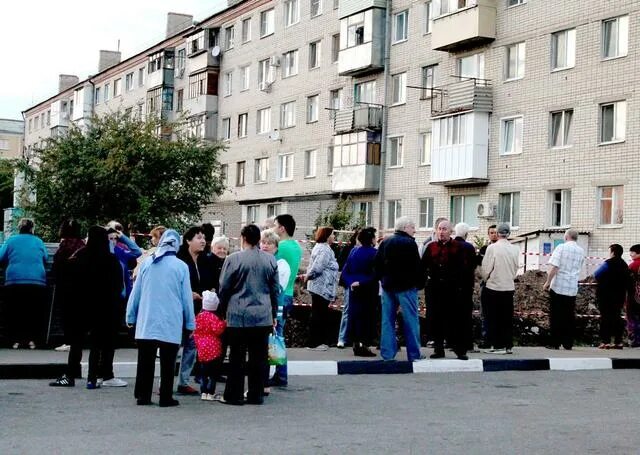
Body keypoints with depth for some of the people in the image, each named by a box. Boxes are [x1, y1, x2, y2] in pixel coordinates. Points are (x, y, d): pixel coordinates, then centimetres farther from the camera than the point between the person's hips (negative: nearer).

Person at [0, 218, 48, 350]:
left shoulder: (11, 240, 5)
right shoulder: (38, 241, 8)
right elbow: (46, 259, 14)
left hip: (14, 281, -1)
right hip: (37, 282, 1)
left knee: (15, 312, 7)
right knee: (34, 312, 7)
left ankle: (16, 340, 3)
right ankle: (32, 340, 2)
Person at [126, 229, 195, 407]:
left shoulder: (146, 263, 3)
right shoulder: (181, 266, -4)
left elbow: (135, 292, 8)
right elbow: (187, 297, 1)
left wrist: (131, 316, 18)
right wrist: (190, 323, 9)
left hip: (146, 322, 3)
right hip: (171, 324, -2)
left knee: (145, 362, 8)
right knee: (167, 363, 3)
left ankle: (143, 395, 12)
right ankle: (166, 397, 4)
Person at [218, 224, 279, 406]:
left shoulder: (233, 259, -8)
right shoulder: (270, 260, 4)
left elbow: (224, 288, -2)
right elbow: (275, 290, 11)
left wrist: (223, 309, 13)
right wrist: (273, 314, 20)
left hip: (238, 316, -3)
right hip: (263, 316, 3)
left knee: (237, 357, 4)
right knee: (259, 357, 7)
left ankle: (234, 395, 8)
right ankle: (256, 395, 12)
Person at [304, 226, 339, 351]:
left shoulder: (320, 247, 18)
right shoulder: (325, 250, -17)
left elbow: (314, 265, 23)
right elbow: (317, 267, -24)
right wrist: (308, 276, -10)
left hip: (319, 288, 11)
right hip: (322, 288, -11)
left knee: (319, 315, 14)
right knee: (319, 315, -5)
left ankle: (318, 341, 19)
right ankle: (314, 343, -1)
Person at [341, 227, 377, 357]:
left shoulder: (353, 251, 6)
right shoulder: (374, 252, -11)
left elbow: (345, 271, 5)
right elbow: (376, 273, -19)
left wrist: (350, 283, -3)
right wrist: (362, 282, -14)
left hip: (354, 289, 6)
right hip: (368, 289, -5)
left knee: (354, 315, 11)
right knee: (366, 316, -1)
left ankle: (356, 344, 16)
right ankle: (363, 345, -3)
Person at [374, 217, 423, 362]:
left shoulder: (385, 242, 10)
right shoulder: (409, 243, -9)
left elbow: (377, 263, 12)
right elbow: (417, 265, -11)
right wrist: (418, 283, -1)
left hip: (388, 286, 6)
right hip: (406, 286, -6)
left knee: (387, 320, 7)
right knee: (410, 320, -2)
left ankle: (387, 354, 6)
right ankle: (414, 354, -1)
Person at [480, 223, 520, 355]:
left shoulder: (492, 248, -14)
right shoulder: (515, 249, -3)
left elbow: (486, 268, -10)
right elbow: (516, 268, 6)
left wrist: (486, 279, 9)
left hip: (493, 286, -4)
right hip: (509, 287, 4)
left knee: (494, 318, 4)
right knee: (507, 318, 10)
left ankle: (498, 345, 5)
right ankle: (508, 346, 13)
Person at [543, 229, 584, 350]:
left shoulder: (561, 247, -8)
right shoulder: (581, 251, 9)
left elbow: (554, 267, -14)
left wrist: (548, 282, -8)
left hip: (558, 287, -4)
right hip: (572, 289, 4)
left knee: (555, 316, 3)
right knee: (569, 316, 9)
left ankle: (555, 343, 4)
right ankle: (568, 344, 9)